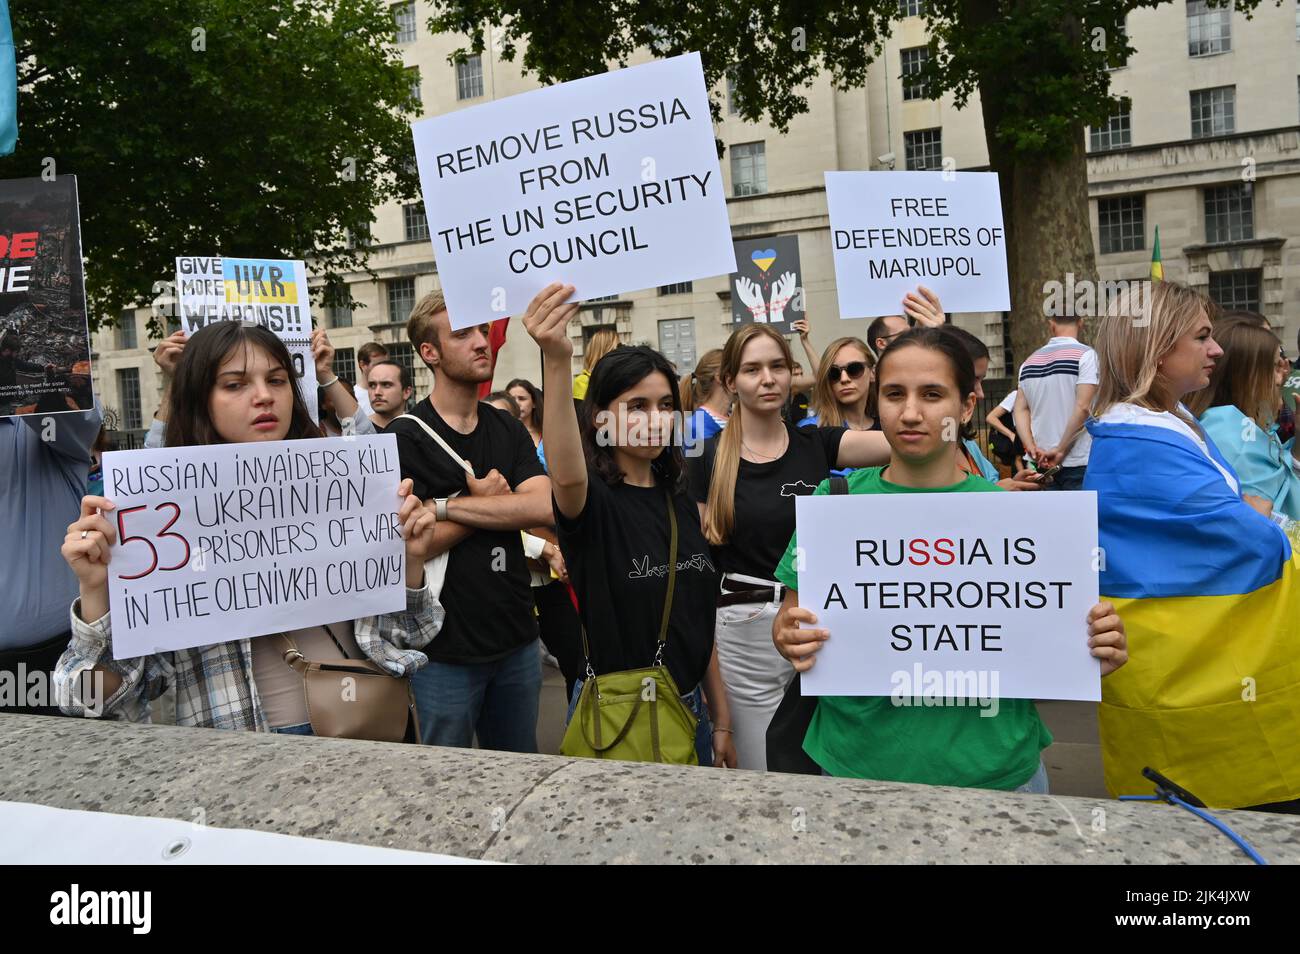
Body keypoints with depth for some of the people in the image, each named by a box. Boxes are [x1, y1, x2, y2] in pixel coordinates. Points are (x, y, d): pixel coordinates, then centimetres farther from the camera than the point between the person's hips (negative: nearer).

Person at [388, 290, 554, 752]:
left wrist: (447, 505, -17)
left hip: (517, 638, 5)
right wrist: (490, 503, -9)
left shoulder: (508, 429, 6)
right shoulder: (407, 436, -9)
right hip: (447, 648, -5)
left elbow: (543, 506, -11)